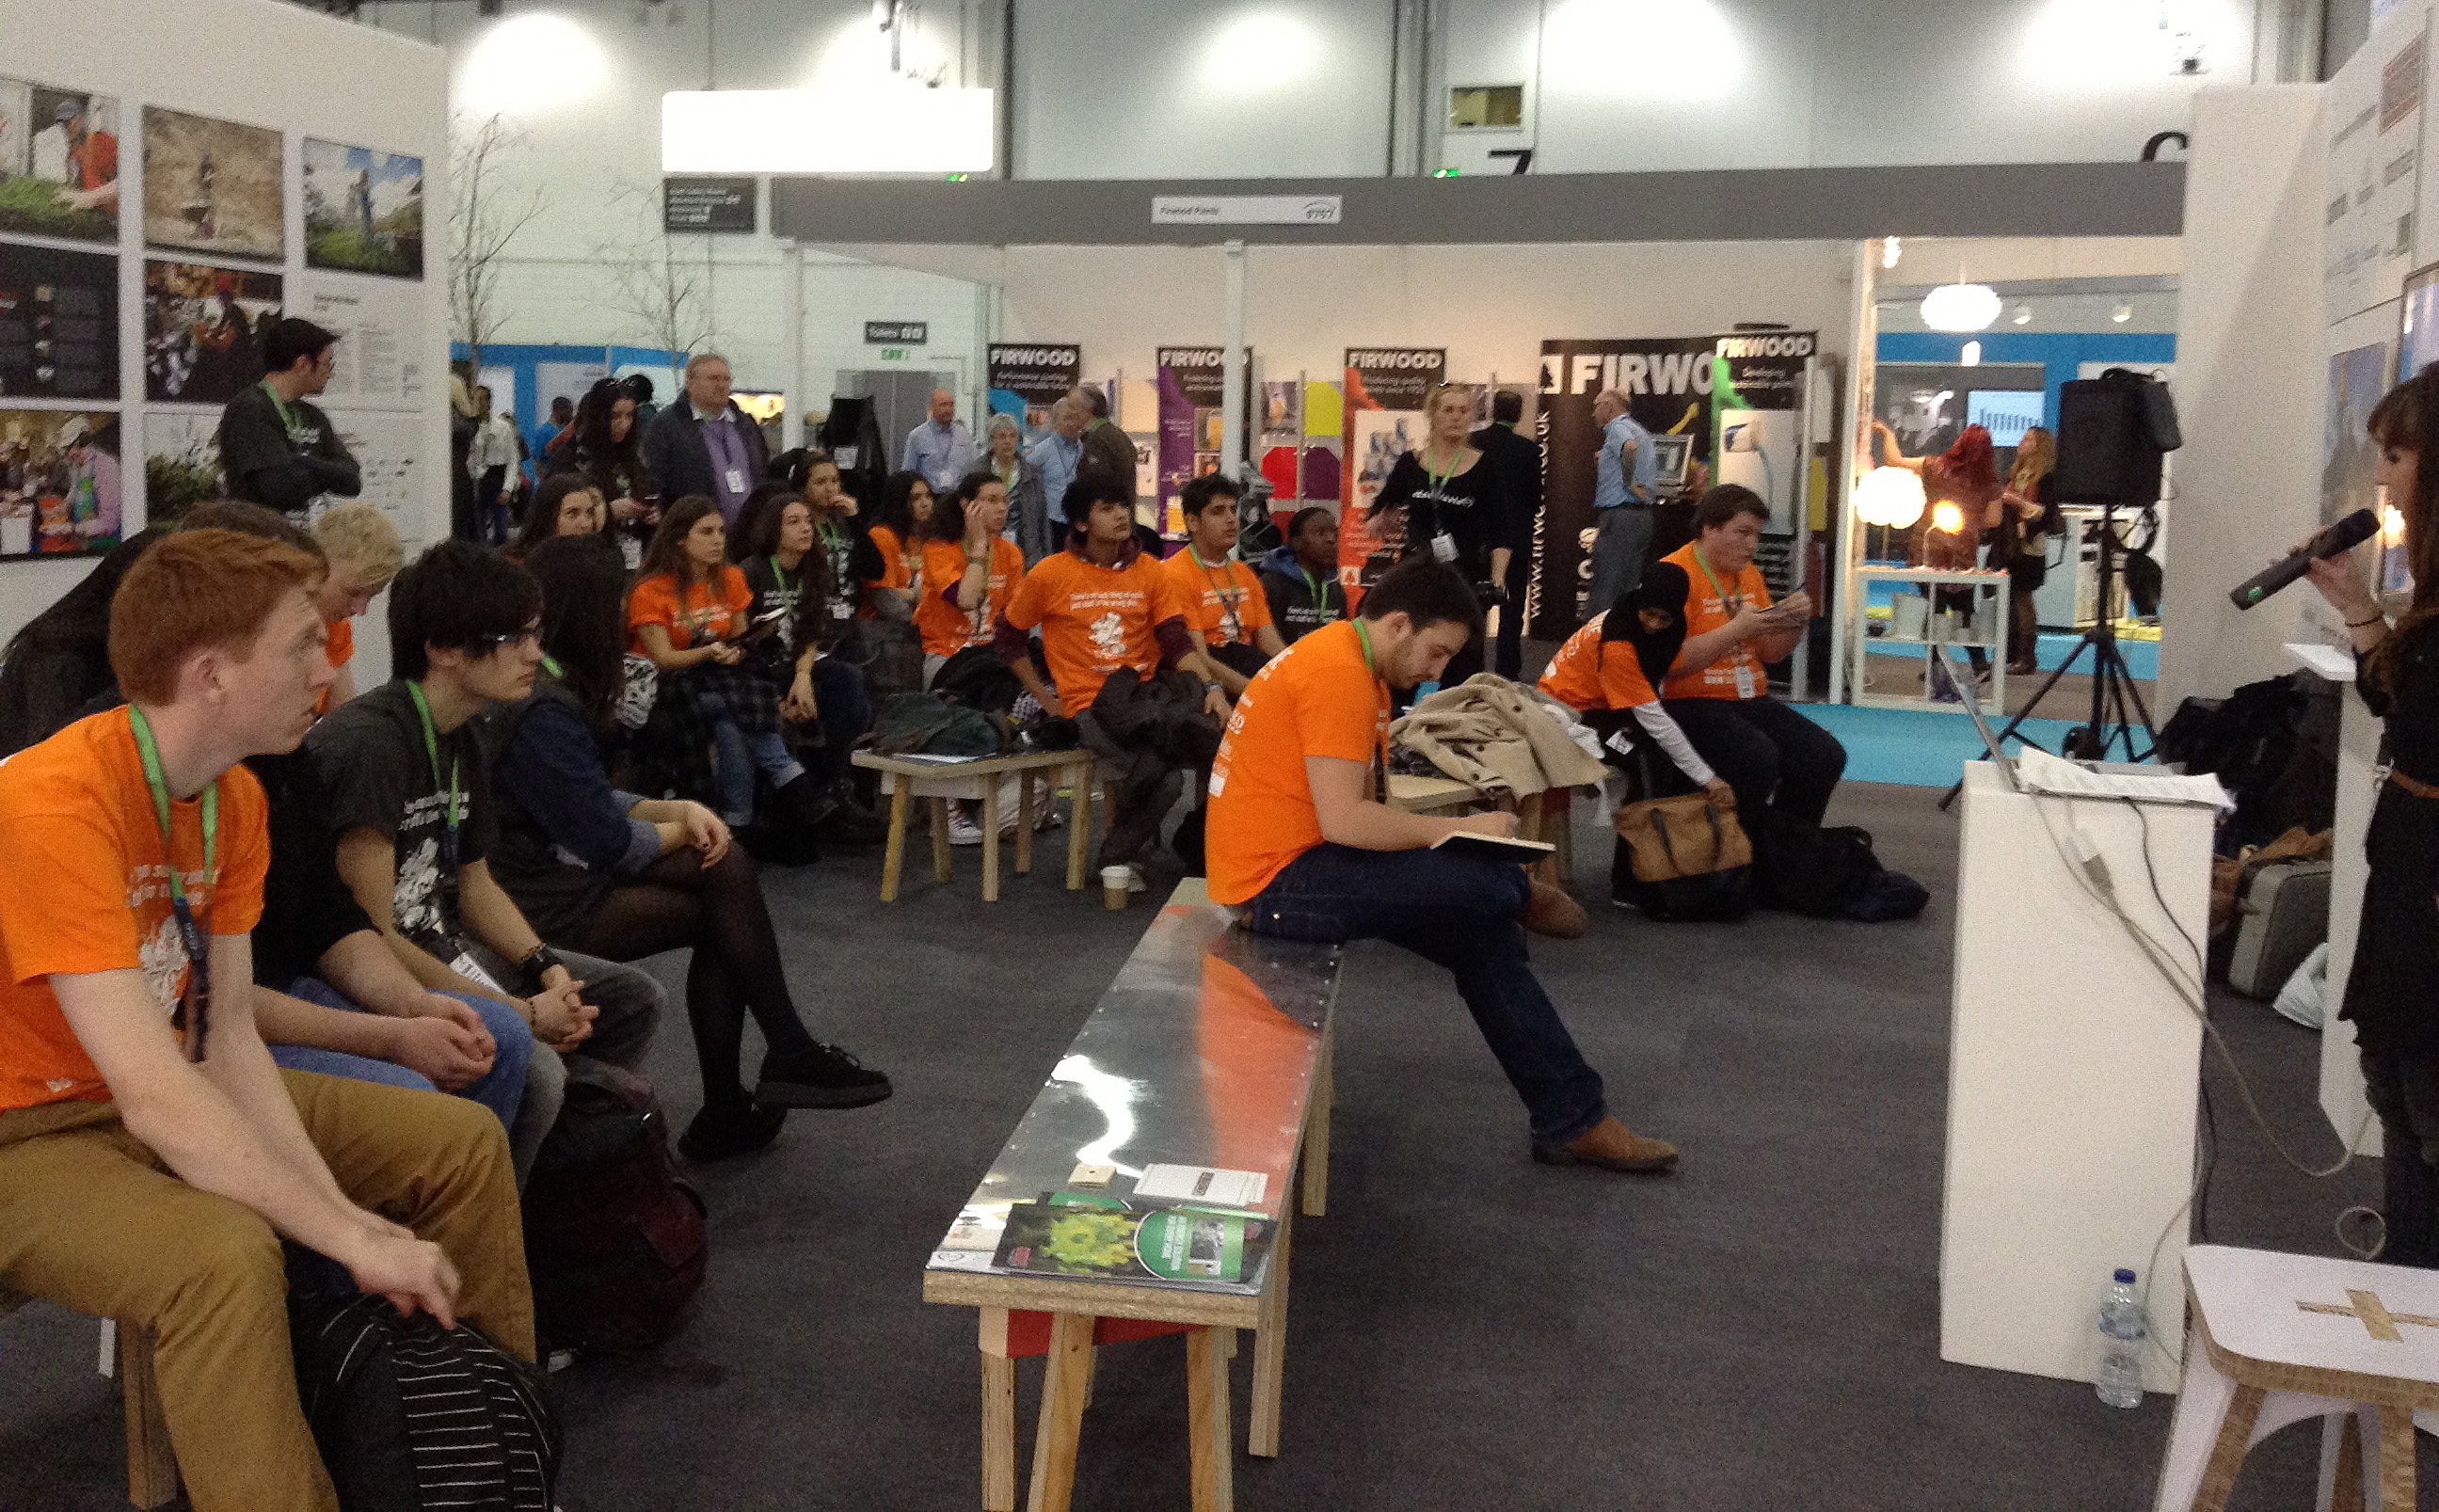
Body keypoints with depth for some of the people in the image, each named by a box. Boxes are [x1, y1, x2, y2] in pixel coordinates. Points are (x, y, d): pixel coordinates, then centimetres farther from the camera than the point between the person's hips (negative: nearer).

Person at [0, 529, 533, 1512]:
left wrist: (343, 1207, -16)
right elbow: (156, 1099, -33)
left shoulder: (234, 798, -1)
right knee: (225, 1256, -36)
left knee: (463, 1140, 4)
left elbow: (228, 1040, -3)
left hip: (180, 1097, 9)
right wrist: (353, 1238, -29)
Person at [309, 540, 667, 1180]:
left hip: (441, 948, 10)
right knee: (533, 1071, -31)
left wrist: (546, 968, -2)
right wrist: (522, 1012, -20)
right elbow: (370, 938, -25)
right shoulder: (368, 743, -23)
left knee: (633, 999, 11)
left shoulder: (463, 742, 7)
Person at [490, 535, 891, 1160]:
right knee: (724, 910, -9)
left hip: (559, 868, 10)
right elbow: (607, 842, -20)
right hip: (546, 911, -10)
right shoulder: (542, 710, -21)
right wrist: (682, 830, -1)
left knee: (724, 868, -3)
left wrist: (677, 809, -1)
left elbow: (594, 801, 15)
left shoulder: (549, 687, 11)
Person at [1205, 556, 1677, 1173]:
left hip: (1294, 862, 11)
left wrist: (1443, 830, -3)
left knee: (1483, 933, 5)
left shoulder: (1346, 658, 13)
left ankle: (1572, 1120, 11)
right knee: (1487, 888, -22)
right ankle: (1516, 895, 15)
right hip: (1275, 882, -11)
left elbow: (1356, 804, 13)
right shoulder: (1338, 674, -19)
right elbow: (1343, 819, -26)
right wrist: (1460, 828, -15)